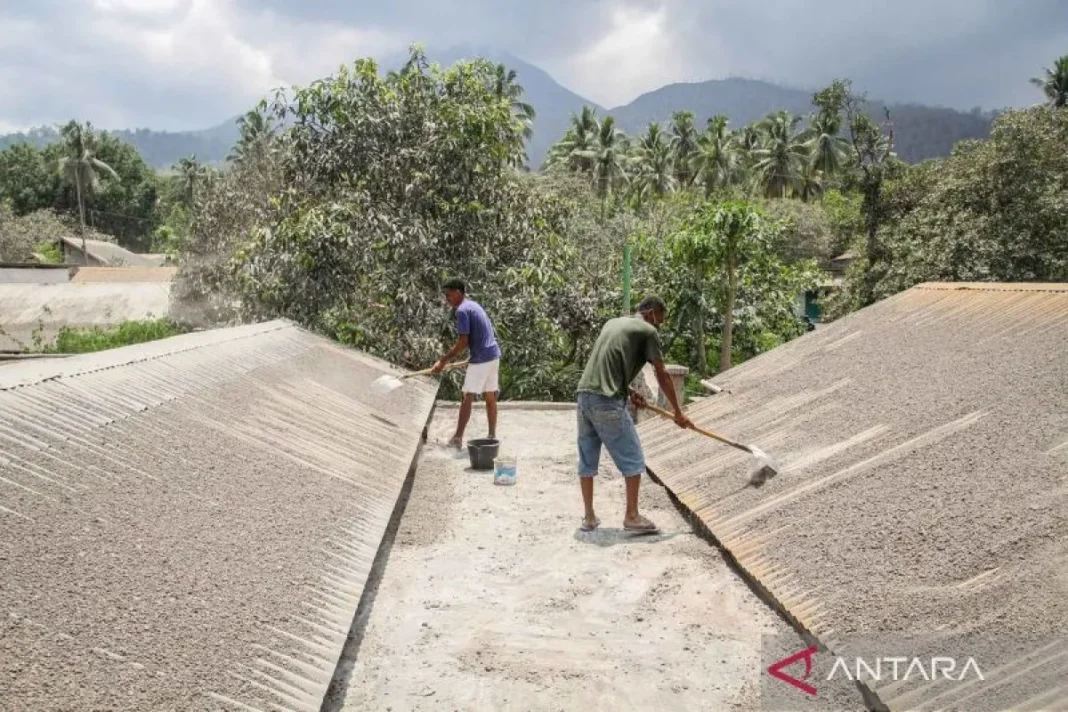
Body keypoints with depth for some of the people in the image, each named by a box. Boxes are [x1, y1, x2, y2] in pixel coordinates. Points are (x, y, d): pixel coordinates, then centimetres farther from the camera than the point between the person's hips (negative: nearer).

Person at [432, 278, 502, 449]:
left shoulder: (462, 310, -13)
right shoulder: (473, 305, 16)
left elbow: (462, 342, -17)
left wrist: (443, 361, -12)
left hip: (480, 359, -9)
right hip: (493, 355, 9)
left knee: (468, 398, -5)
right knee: (491, 397, 11)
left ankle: (458, 438, -4)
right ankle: (492, 436, 15)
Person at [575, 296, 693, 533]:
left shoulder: (612, 323, 22)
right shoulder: (647, 331, 1)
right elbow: (662, 376, 1)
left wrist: (628, 391, 18)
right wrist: (678, 412, 8)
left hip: (585, 395, 8)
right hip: (607, 402, -8)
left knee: (587, 460, 13)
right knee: (632, 459, 6)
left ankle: (589, 517, 19)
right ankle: (631, 516, 10)